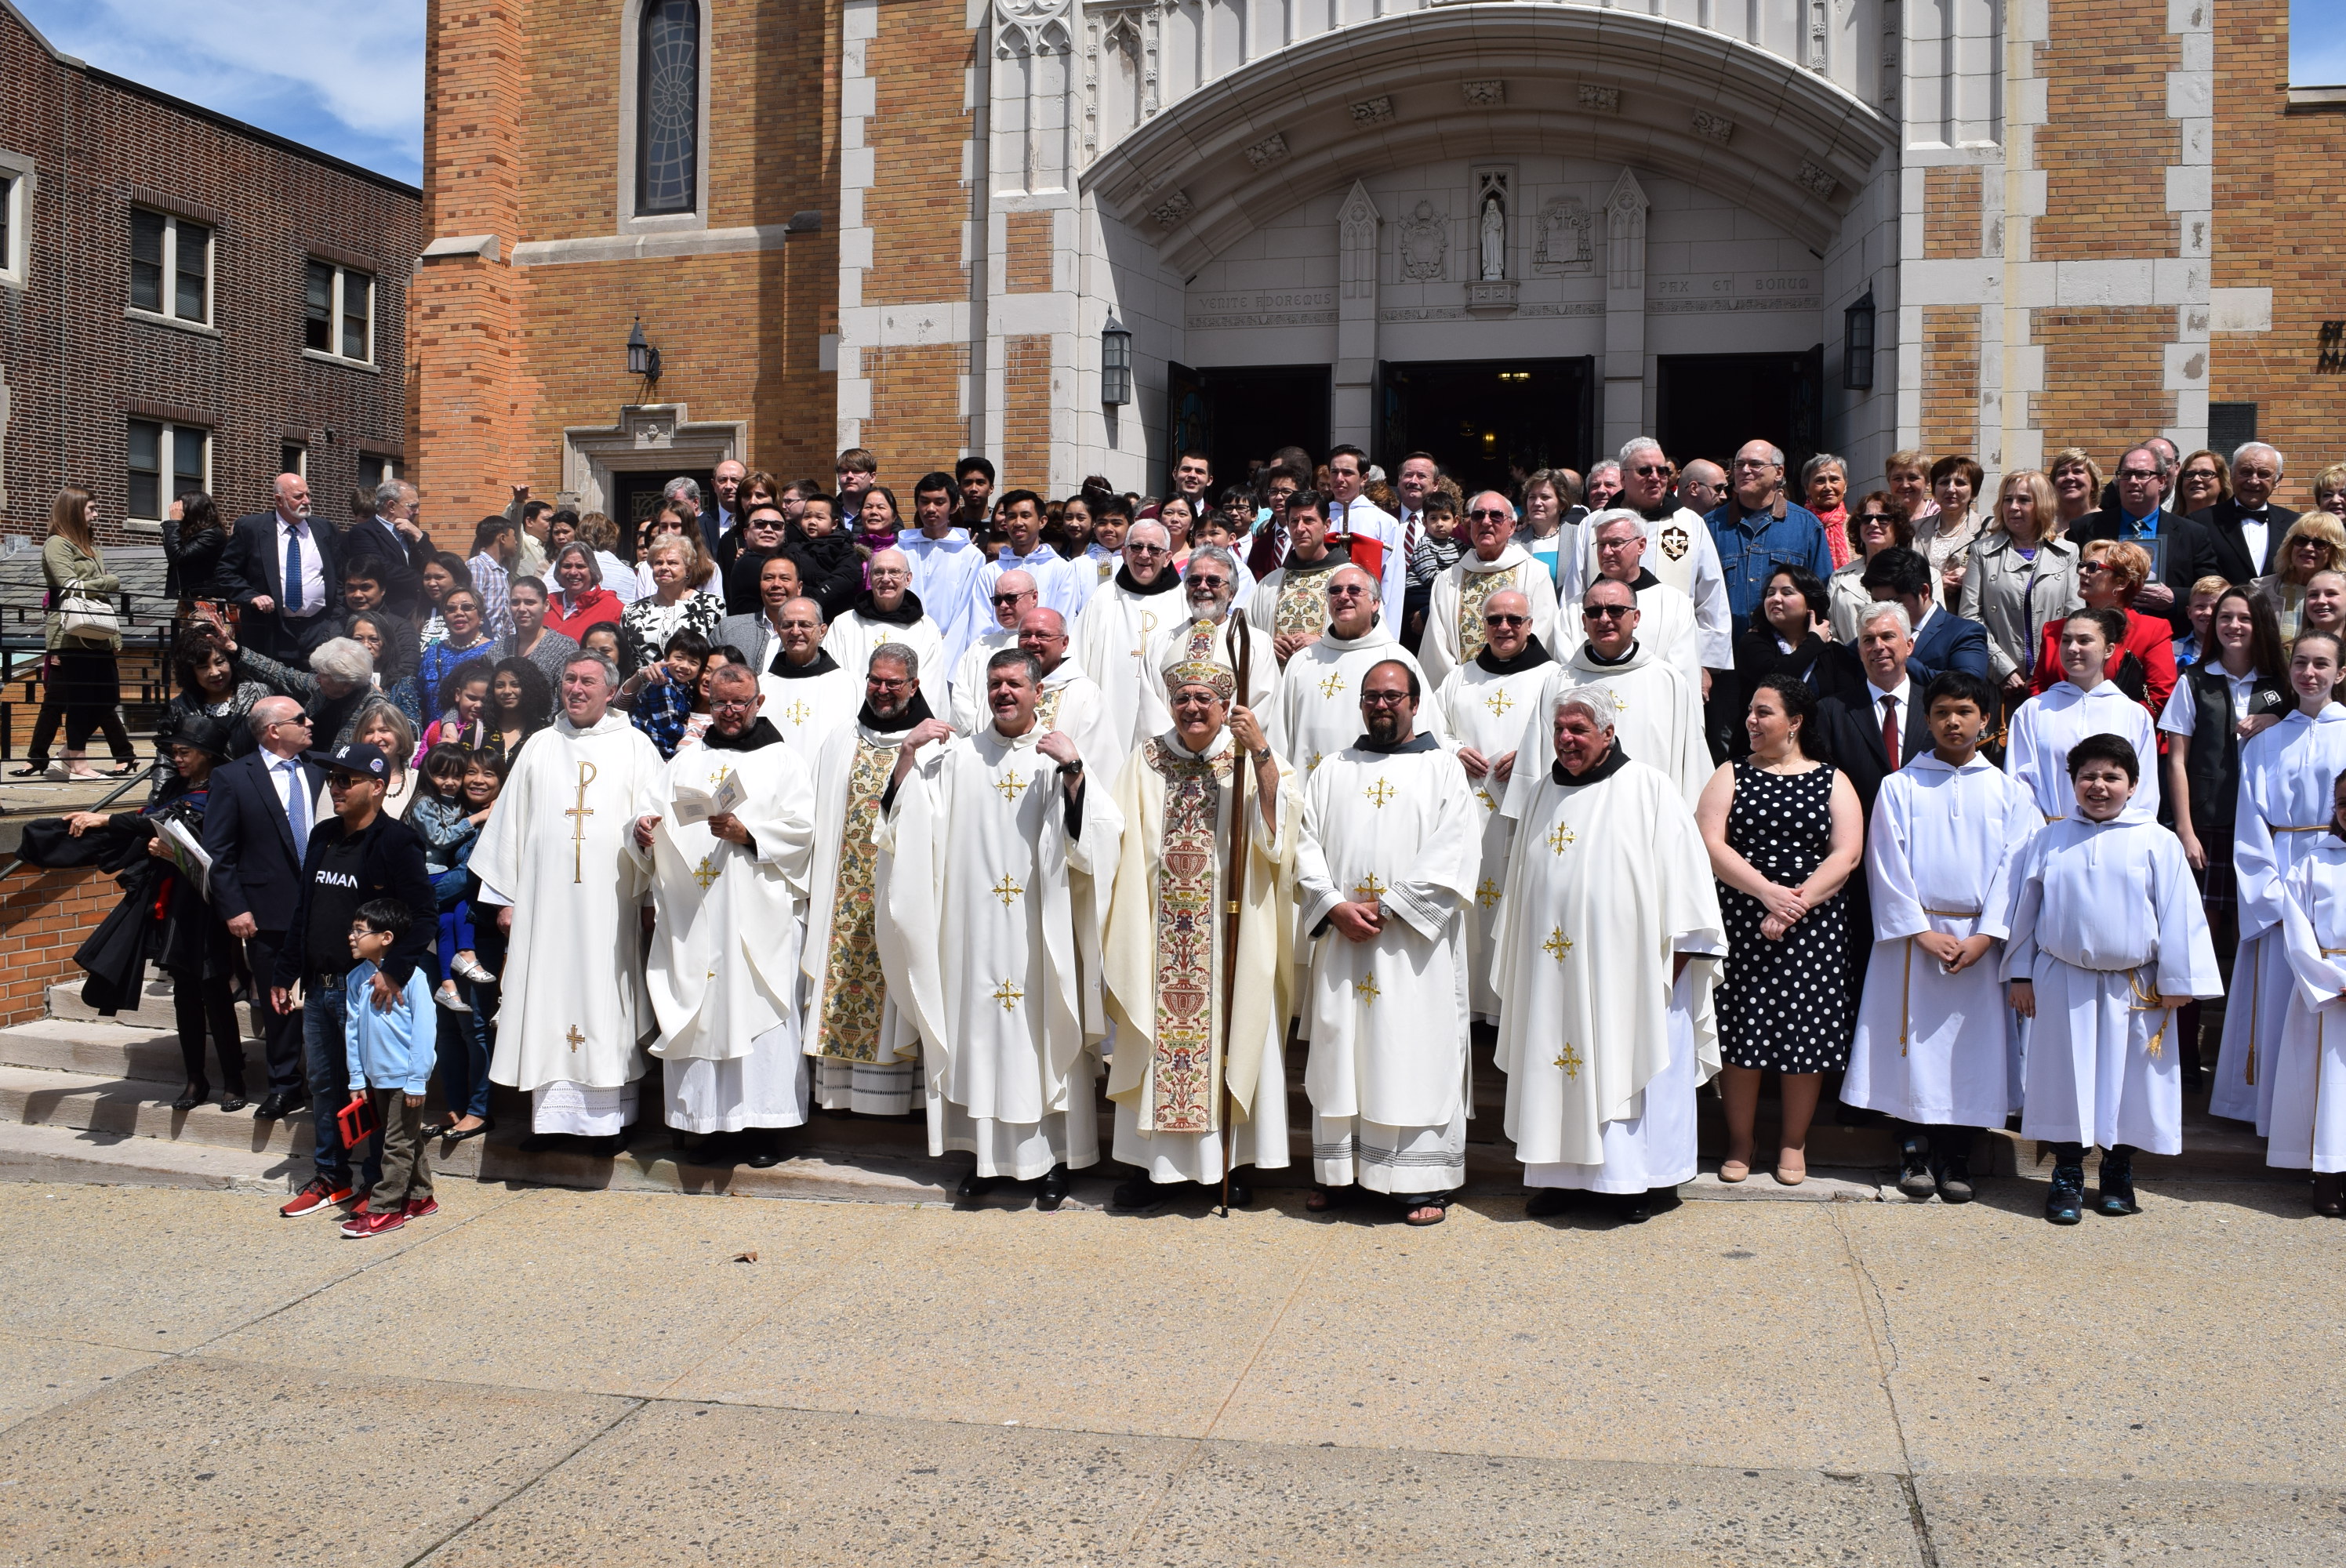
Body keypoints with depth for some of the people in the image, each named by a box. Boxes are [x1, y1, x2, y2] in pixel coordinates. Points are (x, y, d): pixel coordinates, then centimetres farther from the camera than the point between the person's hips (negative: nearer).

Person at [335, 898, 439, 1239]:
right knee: (408, 1140, 17)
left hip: (405, 1078, -7)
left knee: (398, 1143, 0)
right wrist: (357, 1078, 7)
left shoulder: (411, 976, -16)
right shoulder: (356, 978, 3)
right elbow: (352, 1030, 9)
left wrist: (417, 1081, -16)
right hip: (376, 1076, 7)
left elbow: (423, 1030, -16)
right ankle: (420, 1198, 27)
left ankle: (384, 1209, 4)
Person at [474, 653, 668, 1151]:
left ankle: (607, 1115, 3)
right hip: (545, 900, 2)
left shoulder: (634, 747, 9)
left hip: (608, 901, -2)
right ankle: (551, 1111, 8)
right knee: (547, 998, 1)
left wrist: (645, 832, -23)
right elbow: (511, 822, 14)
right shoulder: (539, 747, 15)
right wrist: (506, 896, 8)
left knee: (605, 1000, -2)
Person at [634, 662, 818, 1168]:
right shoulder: (686, 762, 20)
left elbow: (802, 826, -2)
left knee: (755, 1006, -7)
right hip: (691, 915, 4)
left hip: (757, 913, -3)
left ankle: (760, 1124, -3)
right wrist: (644, 828, -9)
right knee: (697, 1007, 1)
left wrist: (748, 832, -15)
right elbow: (655, 810, 13)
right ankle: (706, 1120, 7)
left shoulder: (781, 761, 9)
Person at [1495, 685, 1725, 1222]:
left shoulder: (1649, 789, -4)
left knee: (1624, 1067, 0)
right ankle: (1561, 1174, 15)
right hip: (1553, 970, 5)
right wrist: (1518, 955, 16)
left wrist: (1669, 969, -9)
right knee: (1556, 1063, 6)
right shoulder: (1543, 793, 13)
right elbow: (1522, 881, 20)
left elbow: (1682, 875, -6)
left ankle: (1638, 1182, 9)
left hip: (1624, 970, -5)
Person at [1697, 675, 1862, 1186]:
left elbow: (1846, 854, -3)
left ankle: (1793, 1143, 16)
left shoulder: (1832, 781, 7)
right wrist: (1766, 891, -16)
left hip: (1812, 928, 0)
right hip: (1741, 924, 0)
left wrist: (1797, 902, -15)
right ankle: (1740, 1141, 13)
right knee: (1740, 1028, 0)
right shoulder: (1731, 776, 8)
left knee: (1806, 1029, 2)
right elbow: (1710, 844, -4)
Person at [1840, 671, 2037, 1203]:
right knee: (1913, 1044, -1)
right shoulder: (1900, 787, 3)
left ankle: (1956, 1159, 11)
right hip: (1912, 935, -1)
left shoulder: (2009, 792, 7)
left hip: (1979, 942, 1)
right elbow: (1888, 865, -2)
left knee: (1971, 1045, 2)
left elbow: (2012, 868, 1)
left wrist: (1983, 936, -9)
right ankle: (1914, 1153, 9)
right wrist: (1921, 932, -10)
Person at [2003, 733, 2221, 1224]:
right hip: (2062, 985, 1)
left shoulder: (2156, 842, -1)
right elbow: (2024, 910, 9)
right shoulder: (2047, 842, 4)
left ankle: (2118, 1176, 22)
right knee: (2066, 1079, 4)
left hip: (2135, 988, -1)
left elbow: (2177, 913, 0)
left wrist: (2175, 980, -2)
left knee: (2129, 1082, 6)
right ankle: (2067, 1179, 15)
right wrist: (2020, 975, 8)